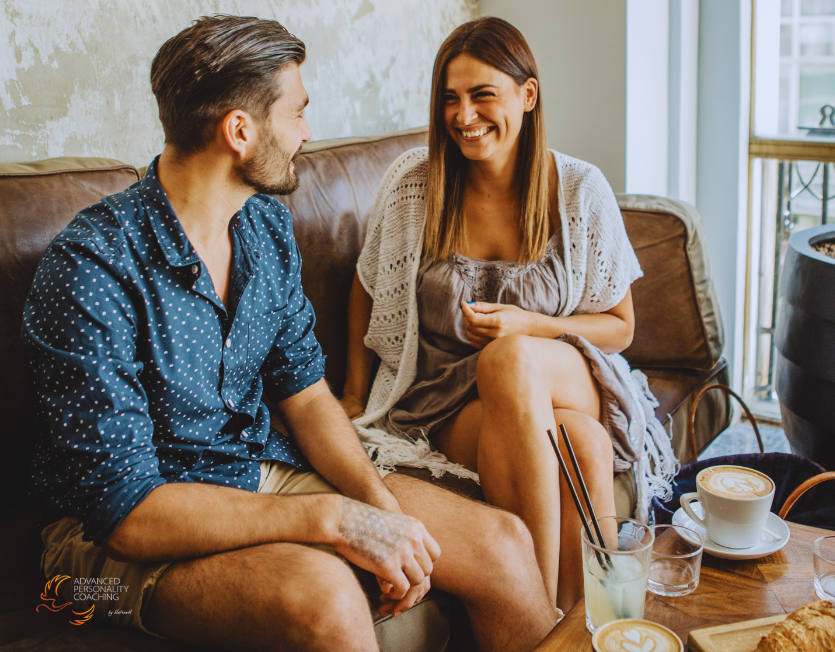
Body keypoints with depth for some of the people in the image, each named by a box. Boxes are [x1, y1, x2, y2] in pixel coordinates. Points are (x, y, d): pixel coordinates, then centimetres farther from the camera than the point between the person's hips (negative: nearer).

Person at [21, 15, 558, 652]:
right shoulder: (90, 267, -22)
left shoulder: (268, 227, 3)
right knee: (323, 592, -37)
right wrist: (332, 518, -29)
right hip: (124, 530, -6)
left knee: (503, 544, -8)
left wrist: (380, 502, -12)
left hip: (264, 472, 7)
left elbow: (306, 394, 7)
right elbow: (126, 507, -24)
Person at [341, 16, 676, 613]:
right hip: (449, 402, 0)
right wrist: (354, 397, 4)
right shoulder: (413, 183, -3)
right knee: (580, 444, -35)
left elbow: (619, 327, 4)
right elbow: (367, 289, 12)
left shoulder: (580, 189, -2)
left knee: (509, 359, -38)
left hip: (573, 385, 1)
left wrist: (528, 328, -14)